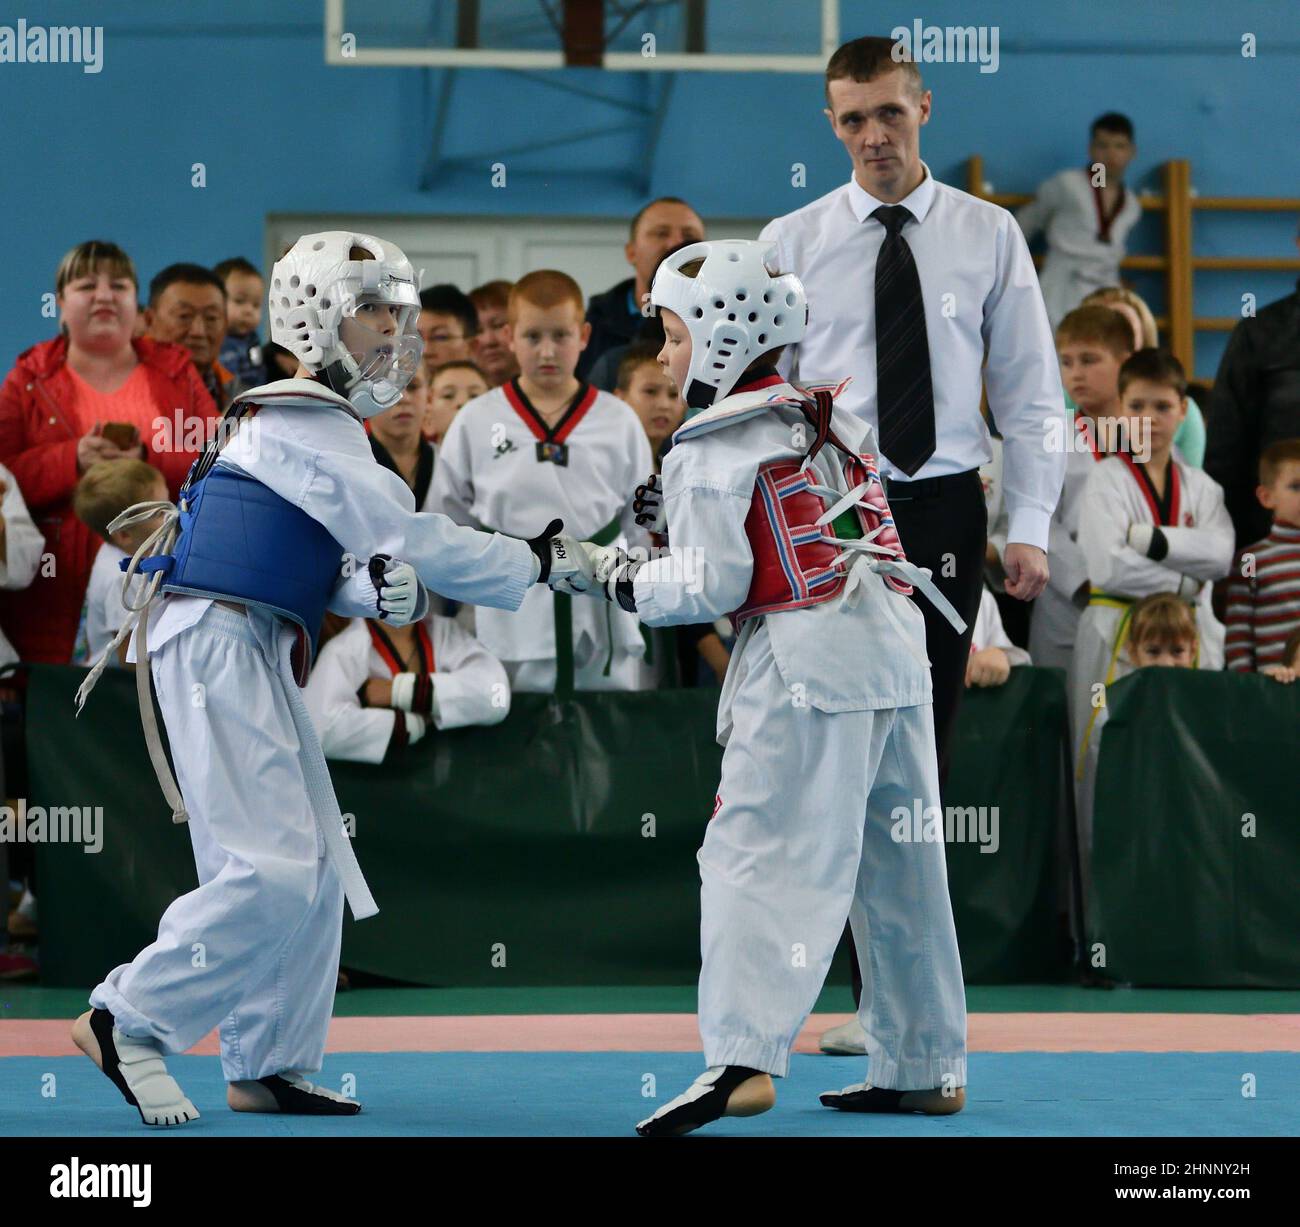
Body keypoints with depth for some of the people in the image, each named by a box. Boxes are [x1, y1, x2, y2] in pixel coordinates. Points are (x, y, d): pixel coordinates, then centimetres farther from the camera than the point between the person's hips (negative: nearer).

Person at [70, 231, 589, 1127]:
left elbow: (341, 572, 14)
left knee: (315, 870, 10)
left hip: (257, 656, 10)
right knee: (271, 871, -16)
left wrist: (388, 591, -10)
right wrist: (540, 565, -6)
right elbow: (409, 540, -14)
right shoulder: (302, 424, -11)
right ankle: (128, 1023, -9)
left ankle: (269, 1066, 14)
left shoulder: (323, 427, 21)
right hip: (217, 643, -10)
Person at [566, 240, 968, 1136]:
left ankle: (742, 1057, -23)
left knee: (761, 857, -11)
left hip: (805, 659, -8)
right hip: (896, 652, 8)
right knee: (896, 868, 13)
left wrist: (615, 578, 6)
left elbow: (712, 586, -8)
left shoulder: (712, 448, -4)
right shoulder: (830, 425, 19)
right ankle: (924, 1065, 17)